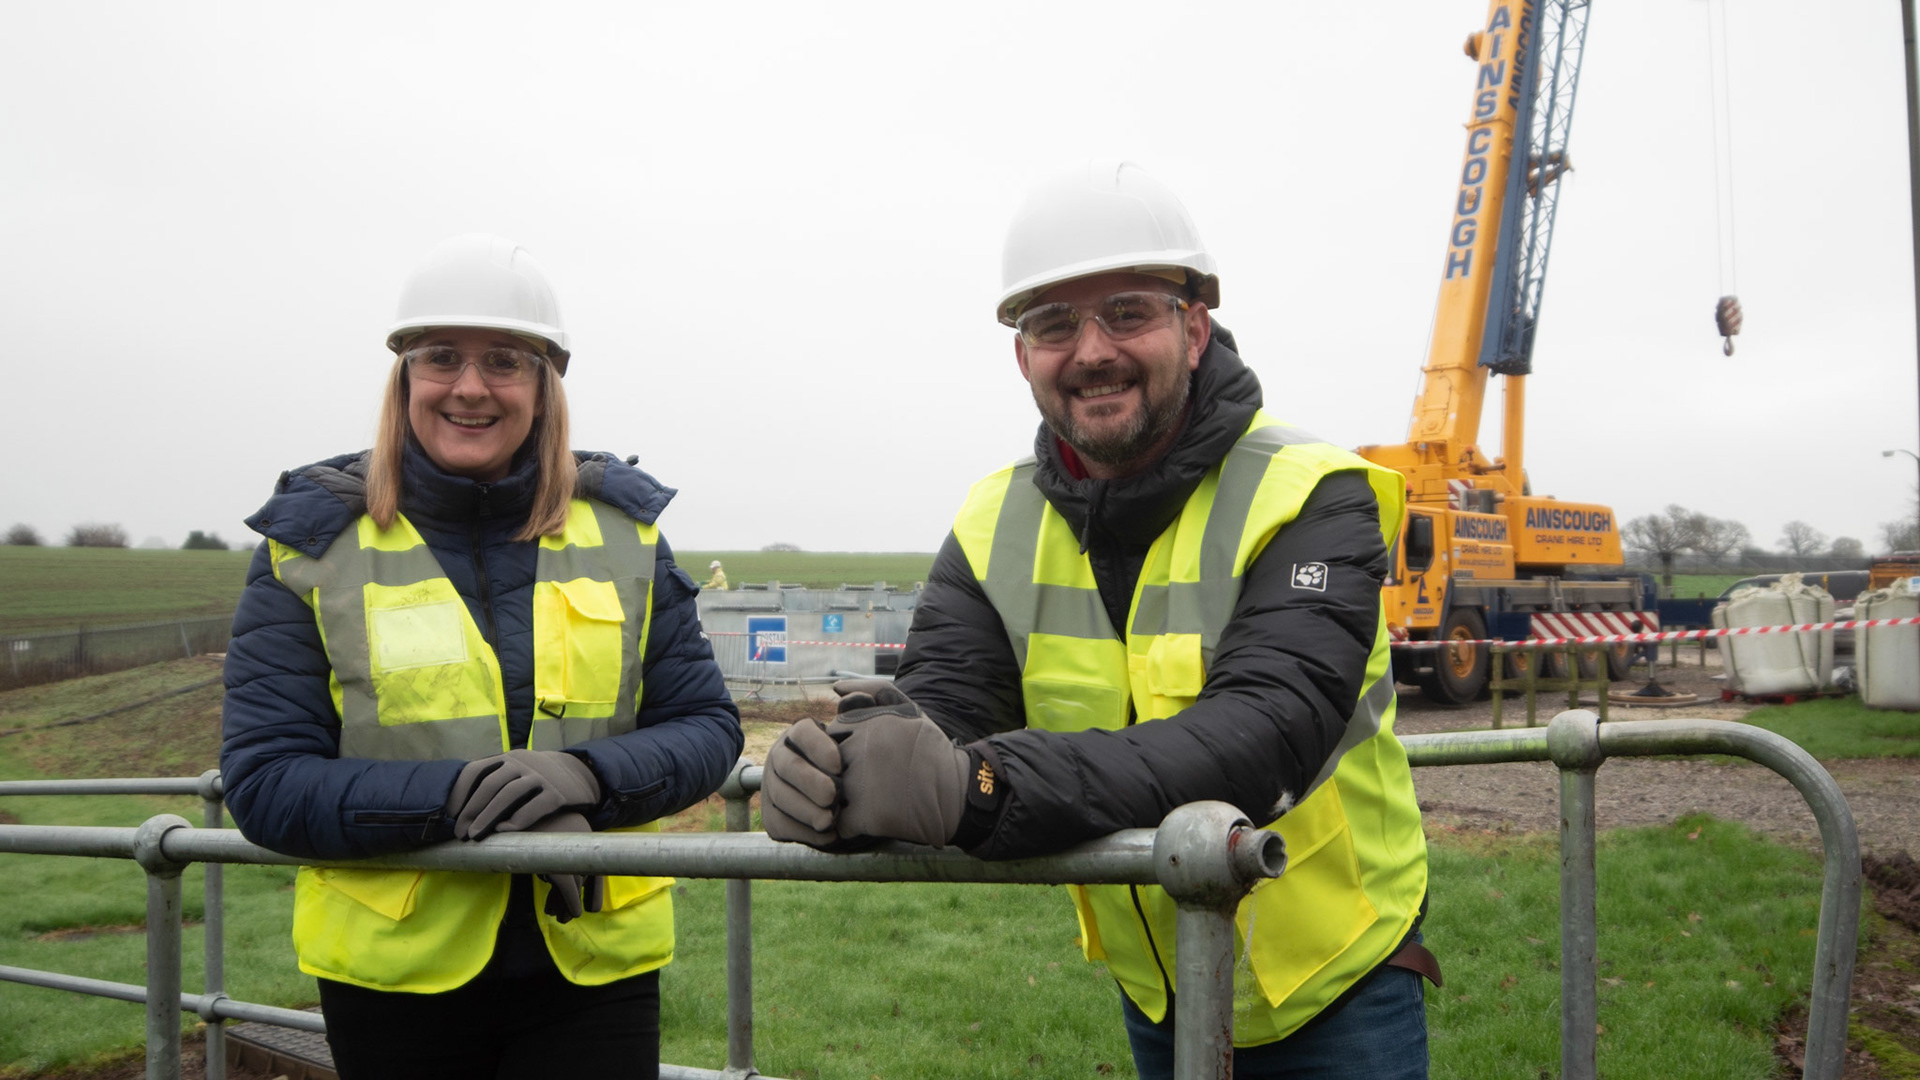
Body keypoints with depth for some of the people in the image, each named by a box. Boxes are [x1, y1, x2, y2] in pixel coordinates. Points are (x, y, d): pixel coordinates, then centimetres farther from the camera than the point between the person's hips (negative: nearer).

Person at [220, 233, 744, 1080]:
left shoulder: (622, 529, 3)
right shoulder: (314, 545, -2)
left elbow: (706, 726, 2)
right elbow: (263, 781, -7)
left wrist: (587, 776, -19)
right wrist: (461, 797, -23)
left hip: (593, 965, 1)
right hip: (395, 977, 0)